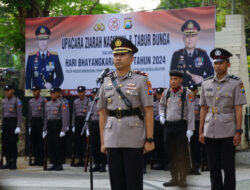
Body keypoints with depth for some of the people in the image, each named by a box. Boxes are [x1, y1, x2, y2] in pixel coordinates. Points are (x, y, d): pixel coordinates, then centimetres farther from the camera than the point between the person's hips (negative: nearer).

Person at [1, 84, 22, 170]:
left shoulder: (17, 101, -7)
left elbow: (19, 115, -11)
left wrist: (18, 127, -16)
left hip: (13, 122, -6)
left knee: (13, 143, -4)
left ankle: (14, 163, 2)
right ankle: (8, 162, 11)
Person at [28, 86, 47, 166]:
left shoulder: (43, 100, -5)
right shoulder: (31, 101, 14)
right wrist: (30, 125, 15)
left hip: (40, 120, -6)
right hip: (33, 121, 6)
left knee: (40, 141, -5)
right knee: (33, 141, 5)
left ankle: (41, 160, -1)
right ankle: (36, 160, 10)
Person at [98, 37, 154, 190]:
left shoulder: (141, 80, -2)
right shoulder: (108, 81, 10)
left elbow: (149, 111, -4)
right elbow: (103, 113, 12)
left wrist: (149, 139, -9)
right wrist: (102, 141, 7)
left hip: (134, 139, -4)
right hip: (112, 140, 4)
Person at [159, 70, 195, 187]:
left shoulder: (187, 93, -5)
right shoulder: (166, 92, 8)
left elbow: (190, 112, -7)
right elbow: (161, 105, 25)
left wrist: (190, 129, -12)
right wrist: (161, 116, 7)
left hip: (181, 126, -4)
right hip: (168, 125, 4)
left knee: (182, 153, -2)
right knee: (171, 153, 8)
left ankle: (182, 179, 5)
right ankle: (174, 179, 16)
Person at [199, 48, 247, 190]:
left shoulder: (236, 83, -3)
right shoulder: (206, 84, 9)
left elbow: (239, 109, -5)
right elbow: (204, 109, 12)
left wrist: (238, 132, -10)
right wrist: (201, 131, 9)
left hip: (228, 133, -4)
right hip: (210, 133, 4)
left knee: (228, 168, 0)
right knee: (214, 168, 8)